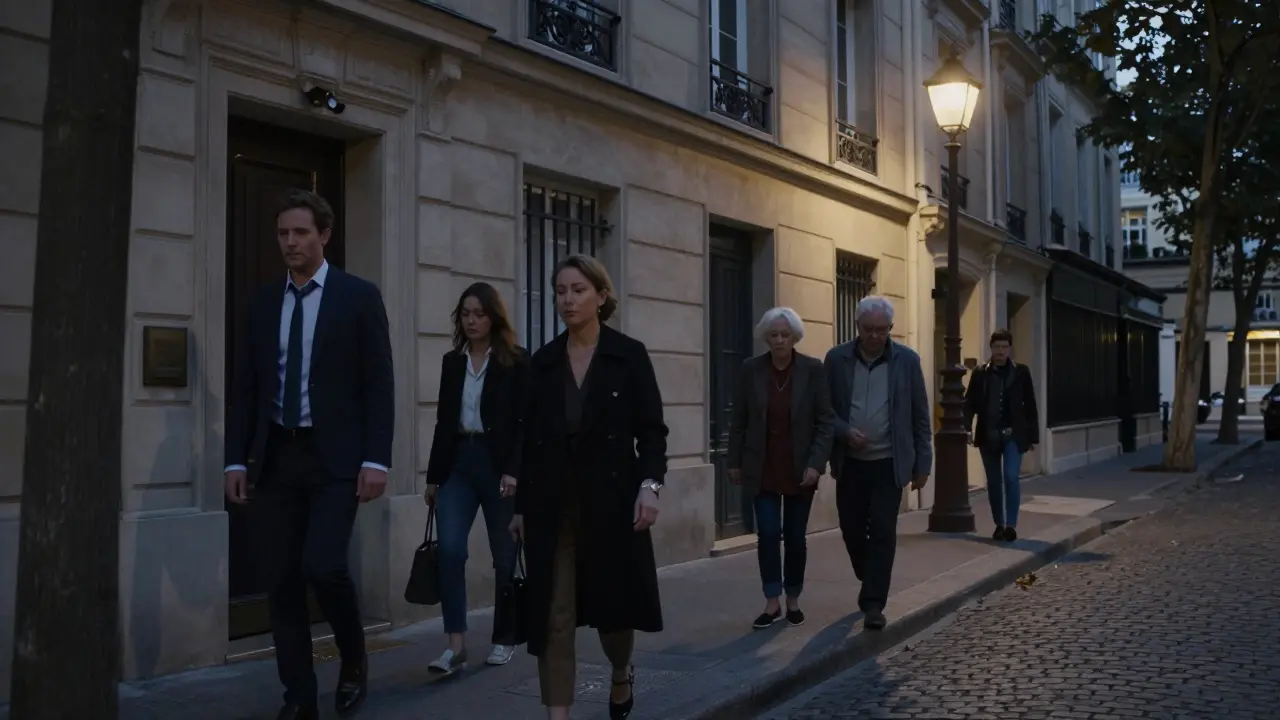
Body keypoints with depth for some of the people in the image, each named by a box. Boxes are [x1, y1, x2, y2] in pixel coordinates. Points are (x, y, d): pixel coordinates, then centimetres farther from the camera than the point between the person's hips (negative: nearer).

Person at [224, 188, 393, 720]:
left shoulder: (359, 296, -1)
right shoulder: (263, 303, 11)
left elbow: (379, 385, -5)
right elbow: (245, 388, 11)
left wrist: (376, 459, -13)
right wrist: (236, 459, 3)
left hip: (335, 456, -4)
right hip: (278, 457, 5)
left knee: (322, 565, -16)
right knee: (282, 580, 4)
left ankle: (354, 659, 13)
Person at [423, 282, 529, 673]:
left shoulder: (516, 361, -2)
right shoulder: (452, 362, 11)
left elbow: (524, 421, -7)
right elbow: (444, 421, 12)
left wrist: (513, 470, -17)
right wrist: (433, 475, 11)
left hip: (498, 464, -3)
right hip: (459, 463, 4)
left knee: (504, 555, 5)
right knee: (449, 549, -11)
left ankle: (503, 639, 20)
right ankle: (456, 644, -8)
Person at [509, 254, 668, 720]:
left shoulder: (630, 355, -1)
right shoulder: (543, 361, 7)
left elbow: (651, 429, -4)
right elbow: (530, 438, 8)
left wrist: (650, 484, -19)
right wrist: (521, 505, 8)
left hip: (612, 498, -2)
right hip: (552, 503, 2)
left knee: (614, 602, 10)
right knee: (553, 614, -1)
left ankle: (622, 676, 42)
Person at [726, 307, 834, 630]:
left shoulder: (813, 369, -6)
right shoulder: (751, 369, -3)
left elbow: (825, 421, -6)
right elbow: (738, 419, 3)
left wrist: (816, 463, -14)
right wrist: (734, 461, 2)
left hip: (800, 467, 0)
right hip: (763, 468, 0)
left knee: (795, 537, 8)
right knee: (768, 534, -6)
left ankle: (793, 601, 23)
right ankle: (772, 603, 4)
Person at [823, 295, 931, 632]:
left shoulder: (907, 360, -4)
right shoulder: (836, 359, -2)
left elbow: (920, 416, 1)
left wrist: (923, 463, 0)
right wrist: (844, 431, -16)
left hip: (889, 464, -2)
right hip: (850, 462, 2)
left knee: (882, 533, -6)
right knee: (852, 530, 9)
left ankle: (874, 604, 1)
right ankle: (871, 584, 35)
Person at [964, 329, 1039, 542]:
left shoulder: (1021, 372, 2)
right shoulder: (980, 373, 3)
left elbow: (1030, 405, 4)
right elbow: (970, 403, 0)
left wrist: (1033, 435, 3)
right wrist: (966, 427, -14)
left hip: (1013, 434, -2)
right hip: (988, 435, 2)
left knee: (1011, 477, -15)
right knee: (993, 482, 9)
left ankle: (1011, 525, -8)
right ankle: (999, 525, 21)